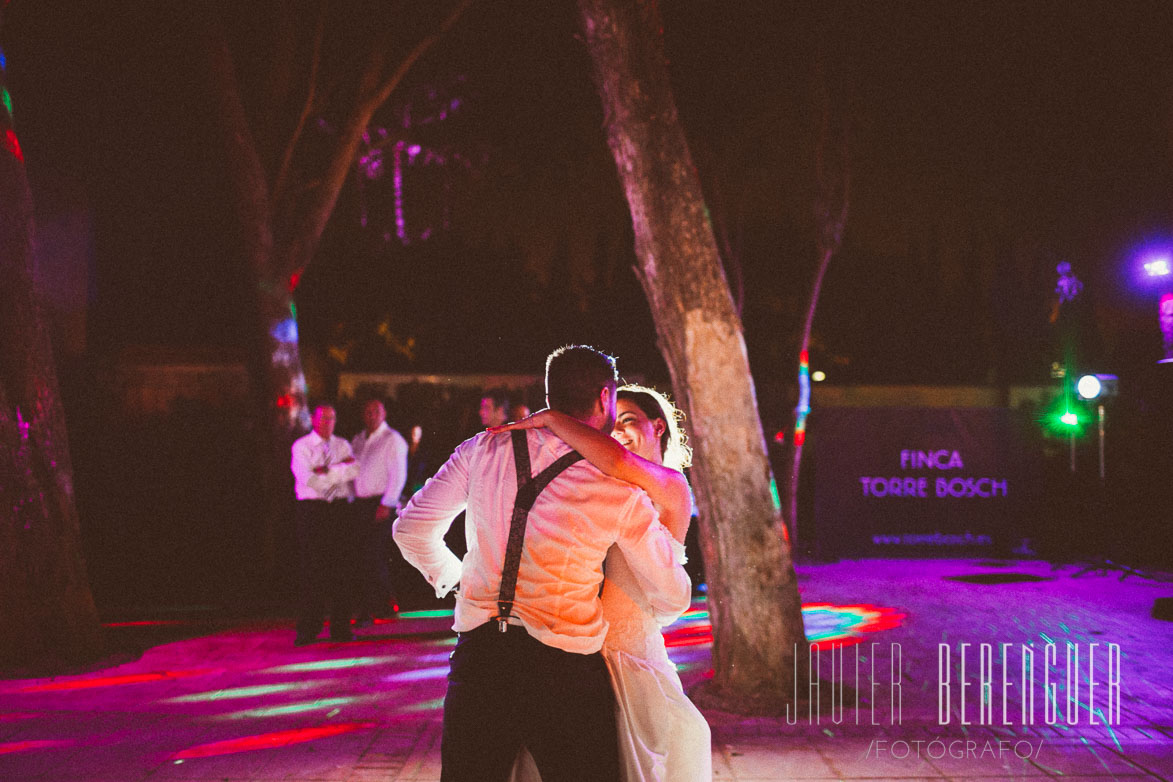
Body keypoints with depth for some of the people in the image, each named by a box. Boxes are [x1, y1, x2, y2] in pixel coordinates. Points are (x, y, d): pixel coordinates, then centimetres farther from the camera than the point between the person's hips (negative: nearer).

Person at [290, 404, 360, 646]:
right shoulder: (301, 446, 2)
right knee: (310, 570, -5)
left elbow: (355, 470, -1)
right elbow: (309, 479, -10)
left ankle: (340, 628, 6)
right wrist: (341, 470, -4)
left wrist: (327, 471, -11)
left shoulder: (342, 445, 15)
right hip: (312, 509, -3)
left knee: (341, 569, 1)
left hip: (340, 509, 3)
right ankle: (308, 630, -2)